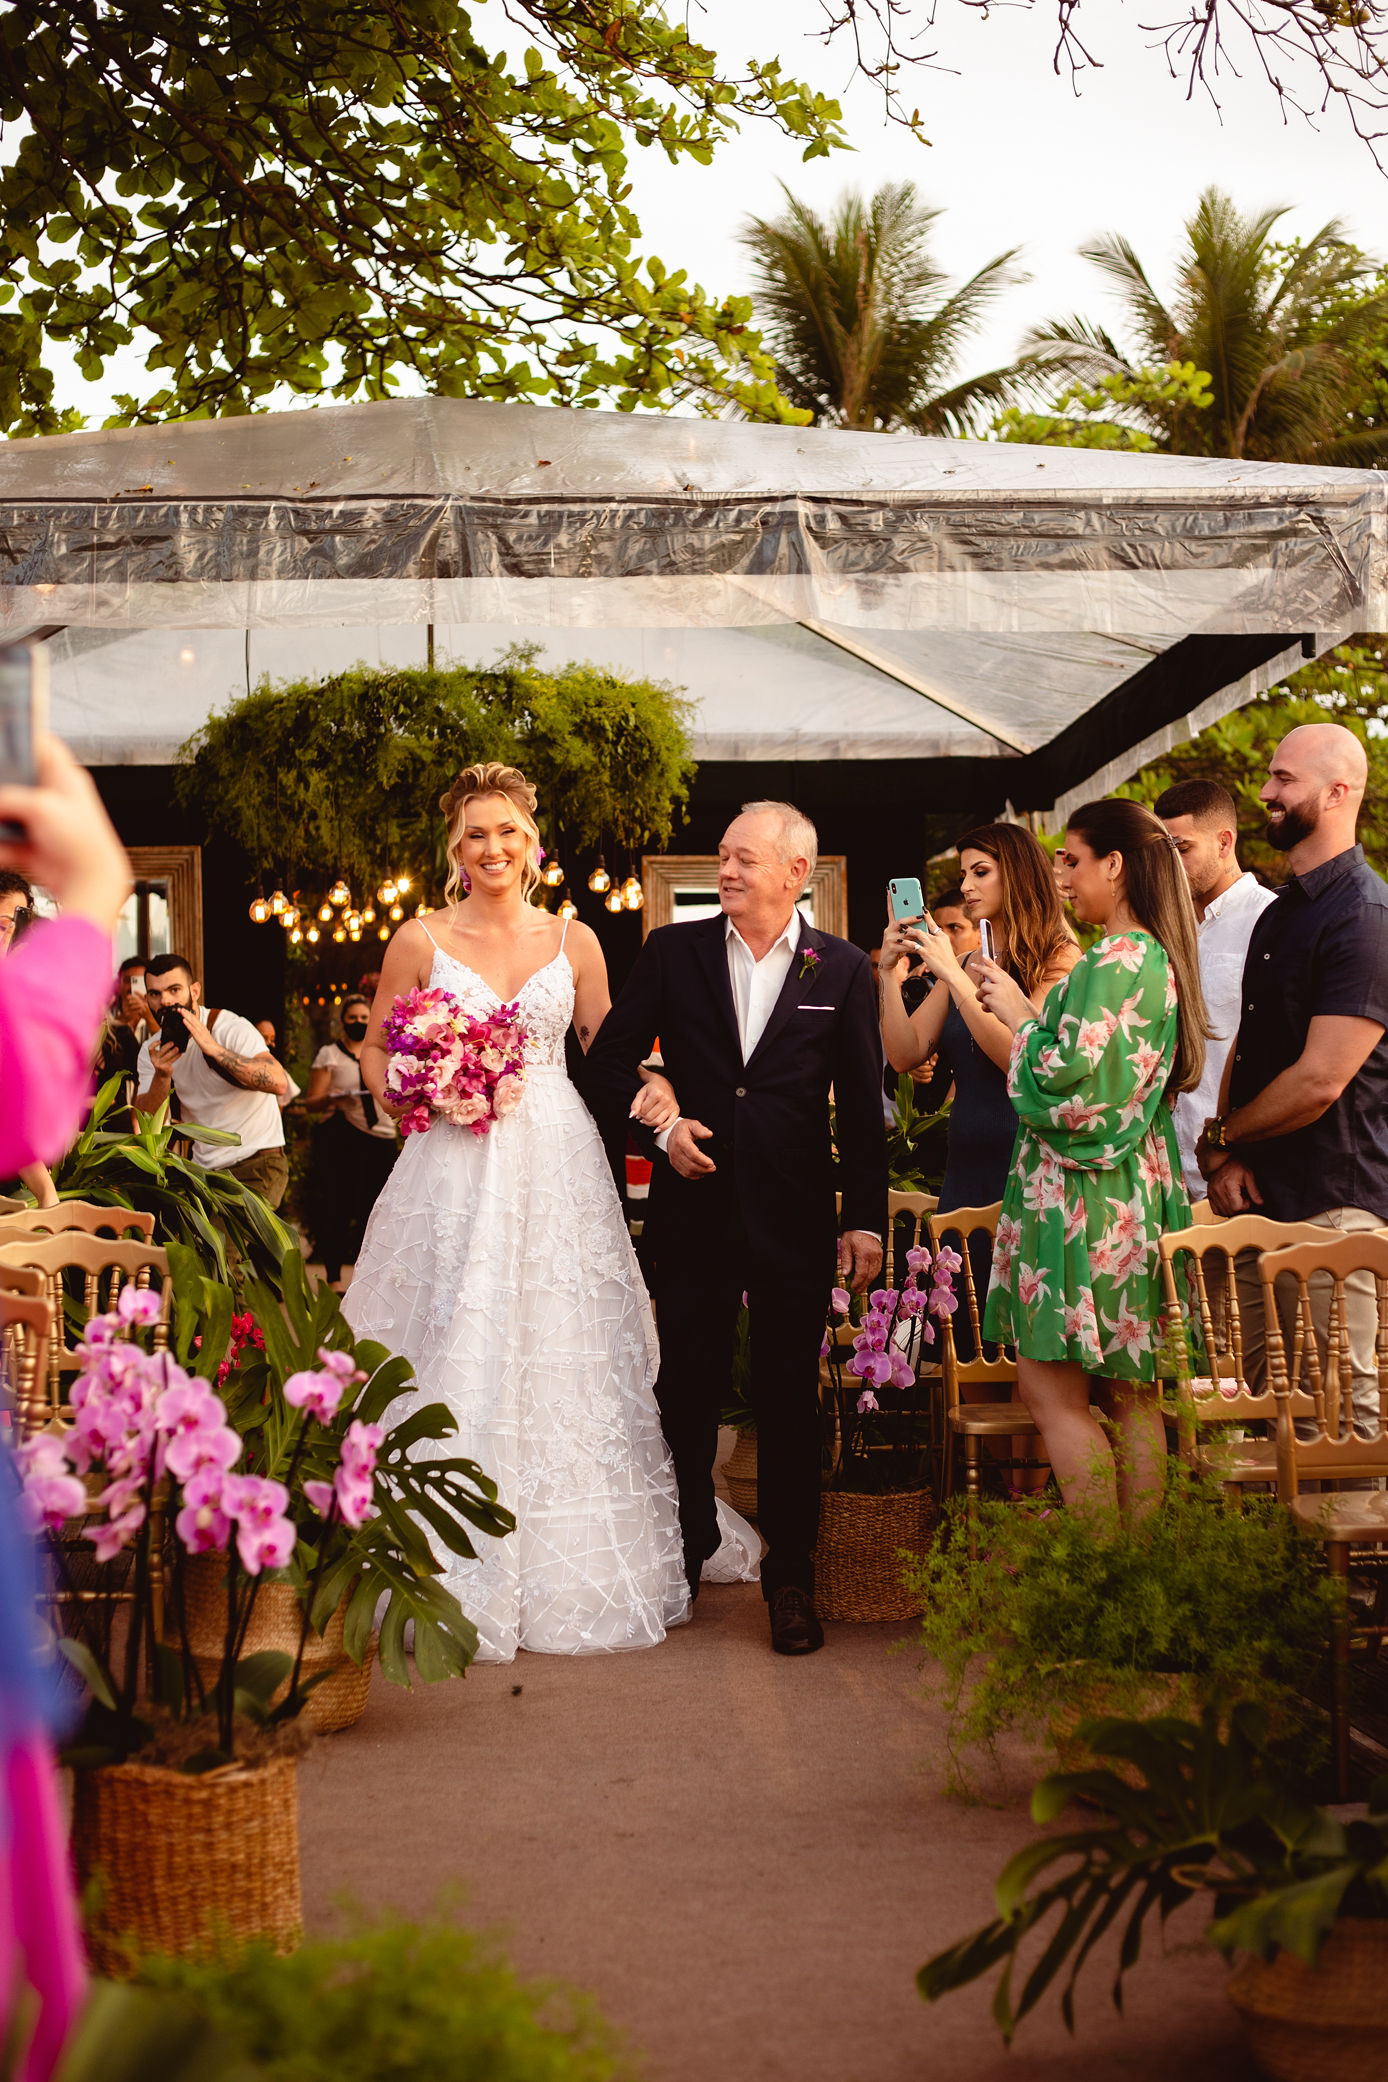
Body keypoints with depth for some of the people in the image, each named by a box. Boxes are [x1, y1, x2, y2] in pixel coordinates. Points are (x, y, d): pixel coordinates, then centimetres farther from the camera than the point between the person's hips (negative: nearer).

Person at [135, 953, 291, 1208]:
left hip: (257, 1164, -6)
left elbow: (278, 1083, -30)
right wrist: (162, 1076, -22)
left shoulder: (231, 1028, -13)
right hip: (203, 1169, 6)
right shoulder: (152, 1050, 5)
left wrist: (213, 1049, -37)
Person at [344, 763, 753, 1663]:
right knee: (457, 1358, -2)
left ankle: (566, 1577, 16)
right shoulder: (421, 941, 4)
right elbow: (376, 1053, 10)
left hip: (555, 1170, 2)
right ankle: (452, 1578, 8)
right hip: (453, 1173, -1)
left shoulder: (574, 940, 8)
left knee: (563, 1363, 3)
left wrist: (650, 1087, -9)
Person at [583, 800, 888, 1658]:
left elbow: (862, 1105, 3)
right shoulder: (673, 952, 3)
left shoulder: (843, 969, 2)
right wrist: (659, 1127, -9)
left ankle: (791, 1580, 17)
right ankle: (684, 1557, 26)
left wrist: (866, 1217, 0)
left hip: (795, 1216, -1)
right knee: (686, 1391, 10)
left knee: (790, 1400, 6)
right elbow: (608, 1062, 7)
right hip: (695, 1205, 1)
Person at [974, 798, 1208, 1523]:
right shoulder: (1156, 955, 14)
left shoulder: (1115, 960, -16)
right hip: (1133, 1192, 10)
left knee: (1052, 1387, -4)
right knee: (1130, 1390, 11)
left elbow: (1066, 1077, -21)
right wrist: (1029, 1012, 15)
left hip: (1080, 1200, -10)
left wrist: (1020, 1017, -5)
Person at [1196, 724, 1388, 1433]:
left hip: (1329, 1205, -9)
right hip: (1257, 1196, 9)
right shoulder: (1280, 912, 17)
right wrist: (1223, 1155, 1)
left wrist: (1220, 1137, -4)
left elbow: (1320, 1081, -19)